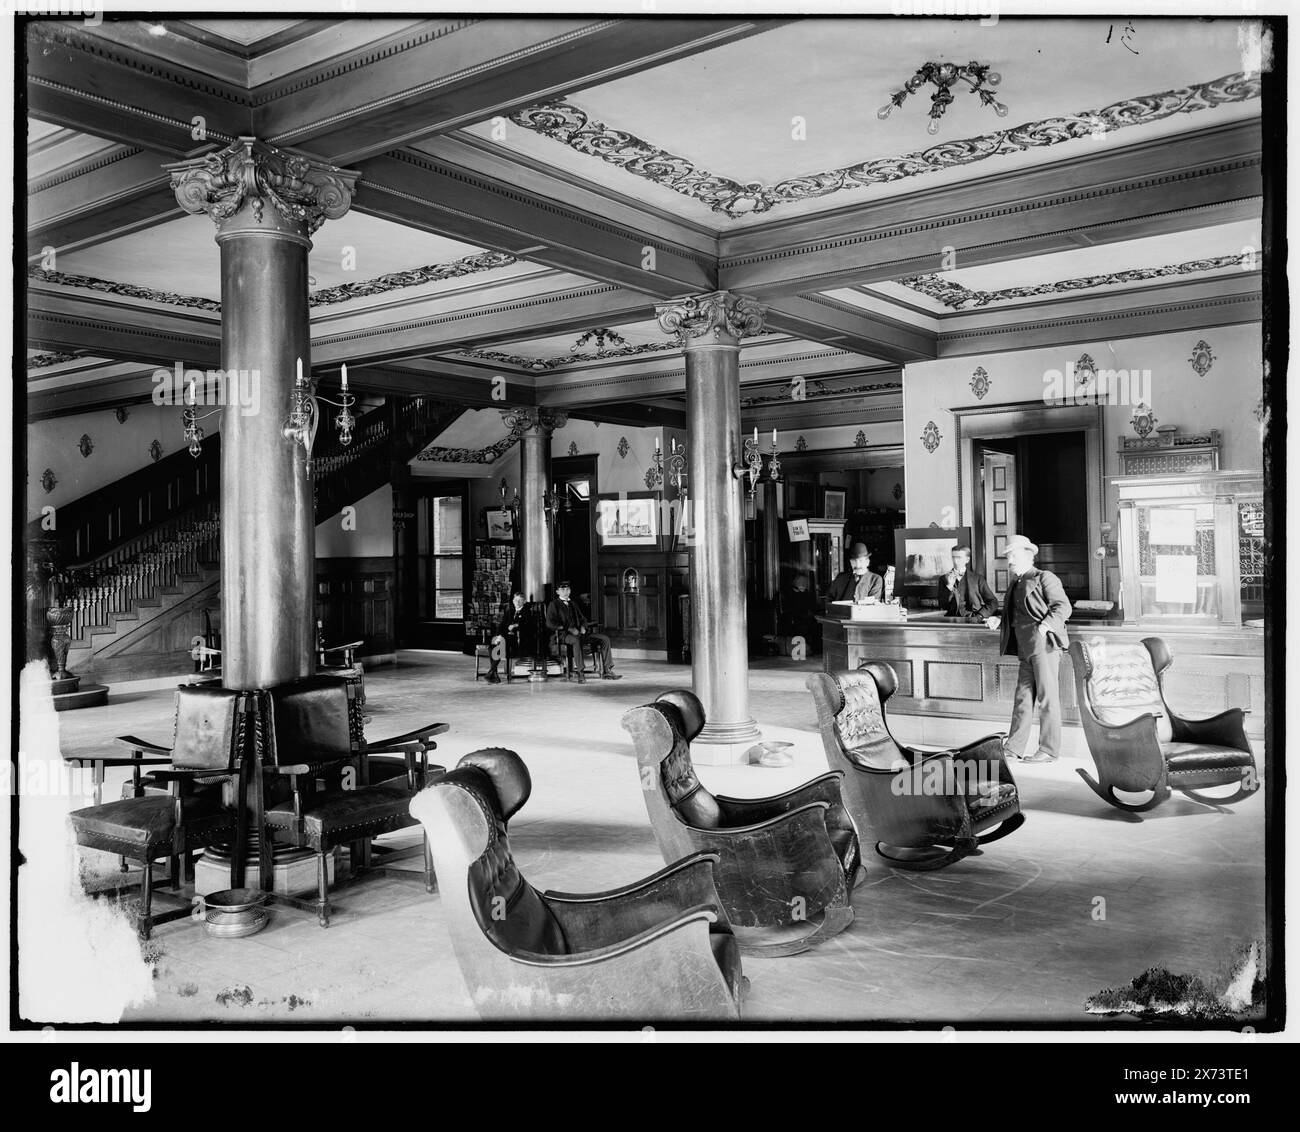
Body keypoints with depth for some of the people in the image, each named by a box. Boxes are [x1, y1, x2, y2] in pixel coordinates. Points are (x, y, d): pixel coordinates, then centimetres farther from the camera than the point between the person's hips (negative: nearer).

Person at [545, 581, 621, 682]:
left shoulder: (573, 604, 26)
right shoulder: (553, 605, 6)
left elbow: (583, 618, 28)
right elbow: (550, 623, -7)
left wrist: (583, 627, 2)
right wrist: (568, 628, -15)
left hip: (579, 632, 7)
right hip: (564, 634, -7)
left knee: (605, 639, -10)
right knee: (576, 640, -42)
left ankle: (606, 671, -12)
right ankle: (580, 673, -43)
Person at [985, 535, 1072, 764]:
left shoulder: (1044, 578, -1)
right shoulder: (1014, 587, 22)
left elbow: (1063, 607, -10)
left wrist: (1046, 624, -24)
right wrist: (999, 623, 9)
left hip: (1044, 644, -8)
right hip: (1026, 649, 8)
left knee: (1047, 697, -4)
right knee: (1023, 697, 9)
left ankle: (1049, 750, 1)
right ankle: (1013, 748, 13)